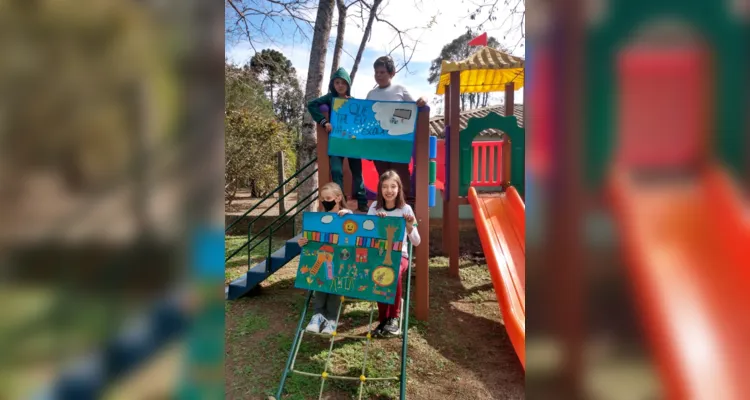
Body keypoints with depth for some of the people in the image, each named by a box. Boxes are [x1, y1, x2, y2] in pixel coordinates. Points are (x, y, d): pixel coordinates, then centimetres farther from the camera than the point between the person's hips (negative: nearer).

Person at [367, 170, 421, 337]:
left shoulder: (405, 209, -3)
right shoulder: (374, 207, 3)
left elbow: (416, 242, -6)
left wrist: (410, 226, -24)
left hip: (400, 255, -1)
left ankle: (394, 317, -14)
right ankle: (384, 319, -9)